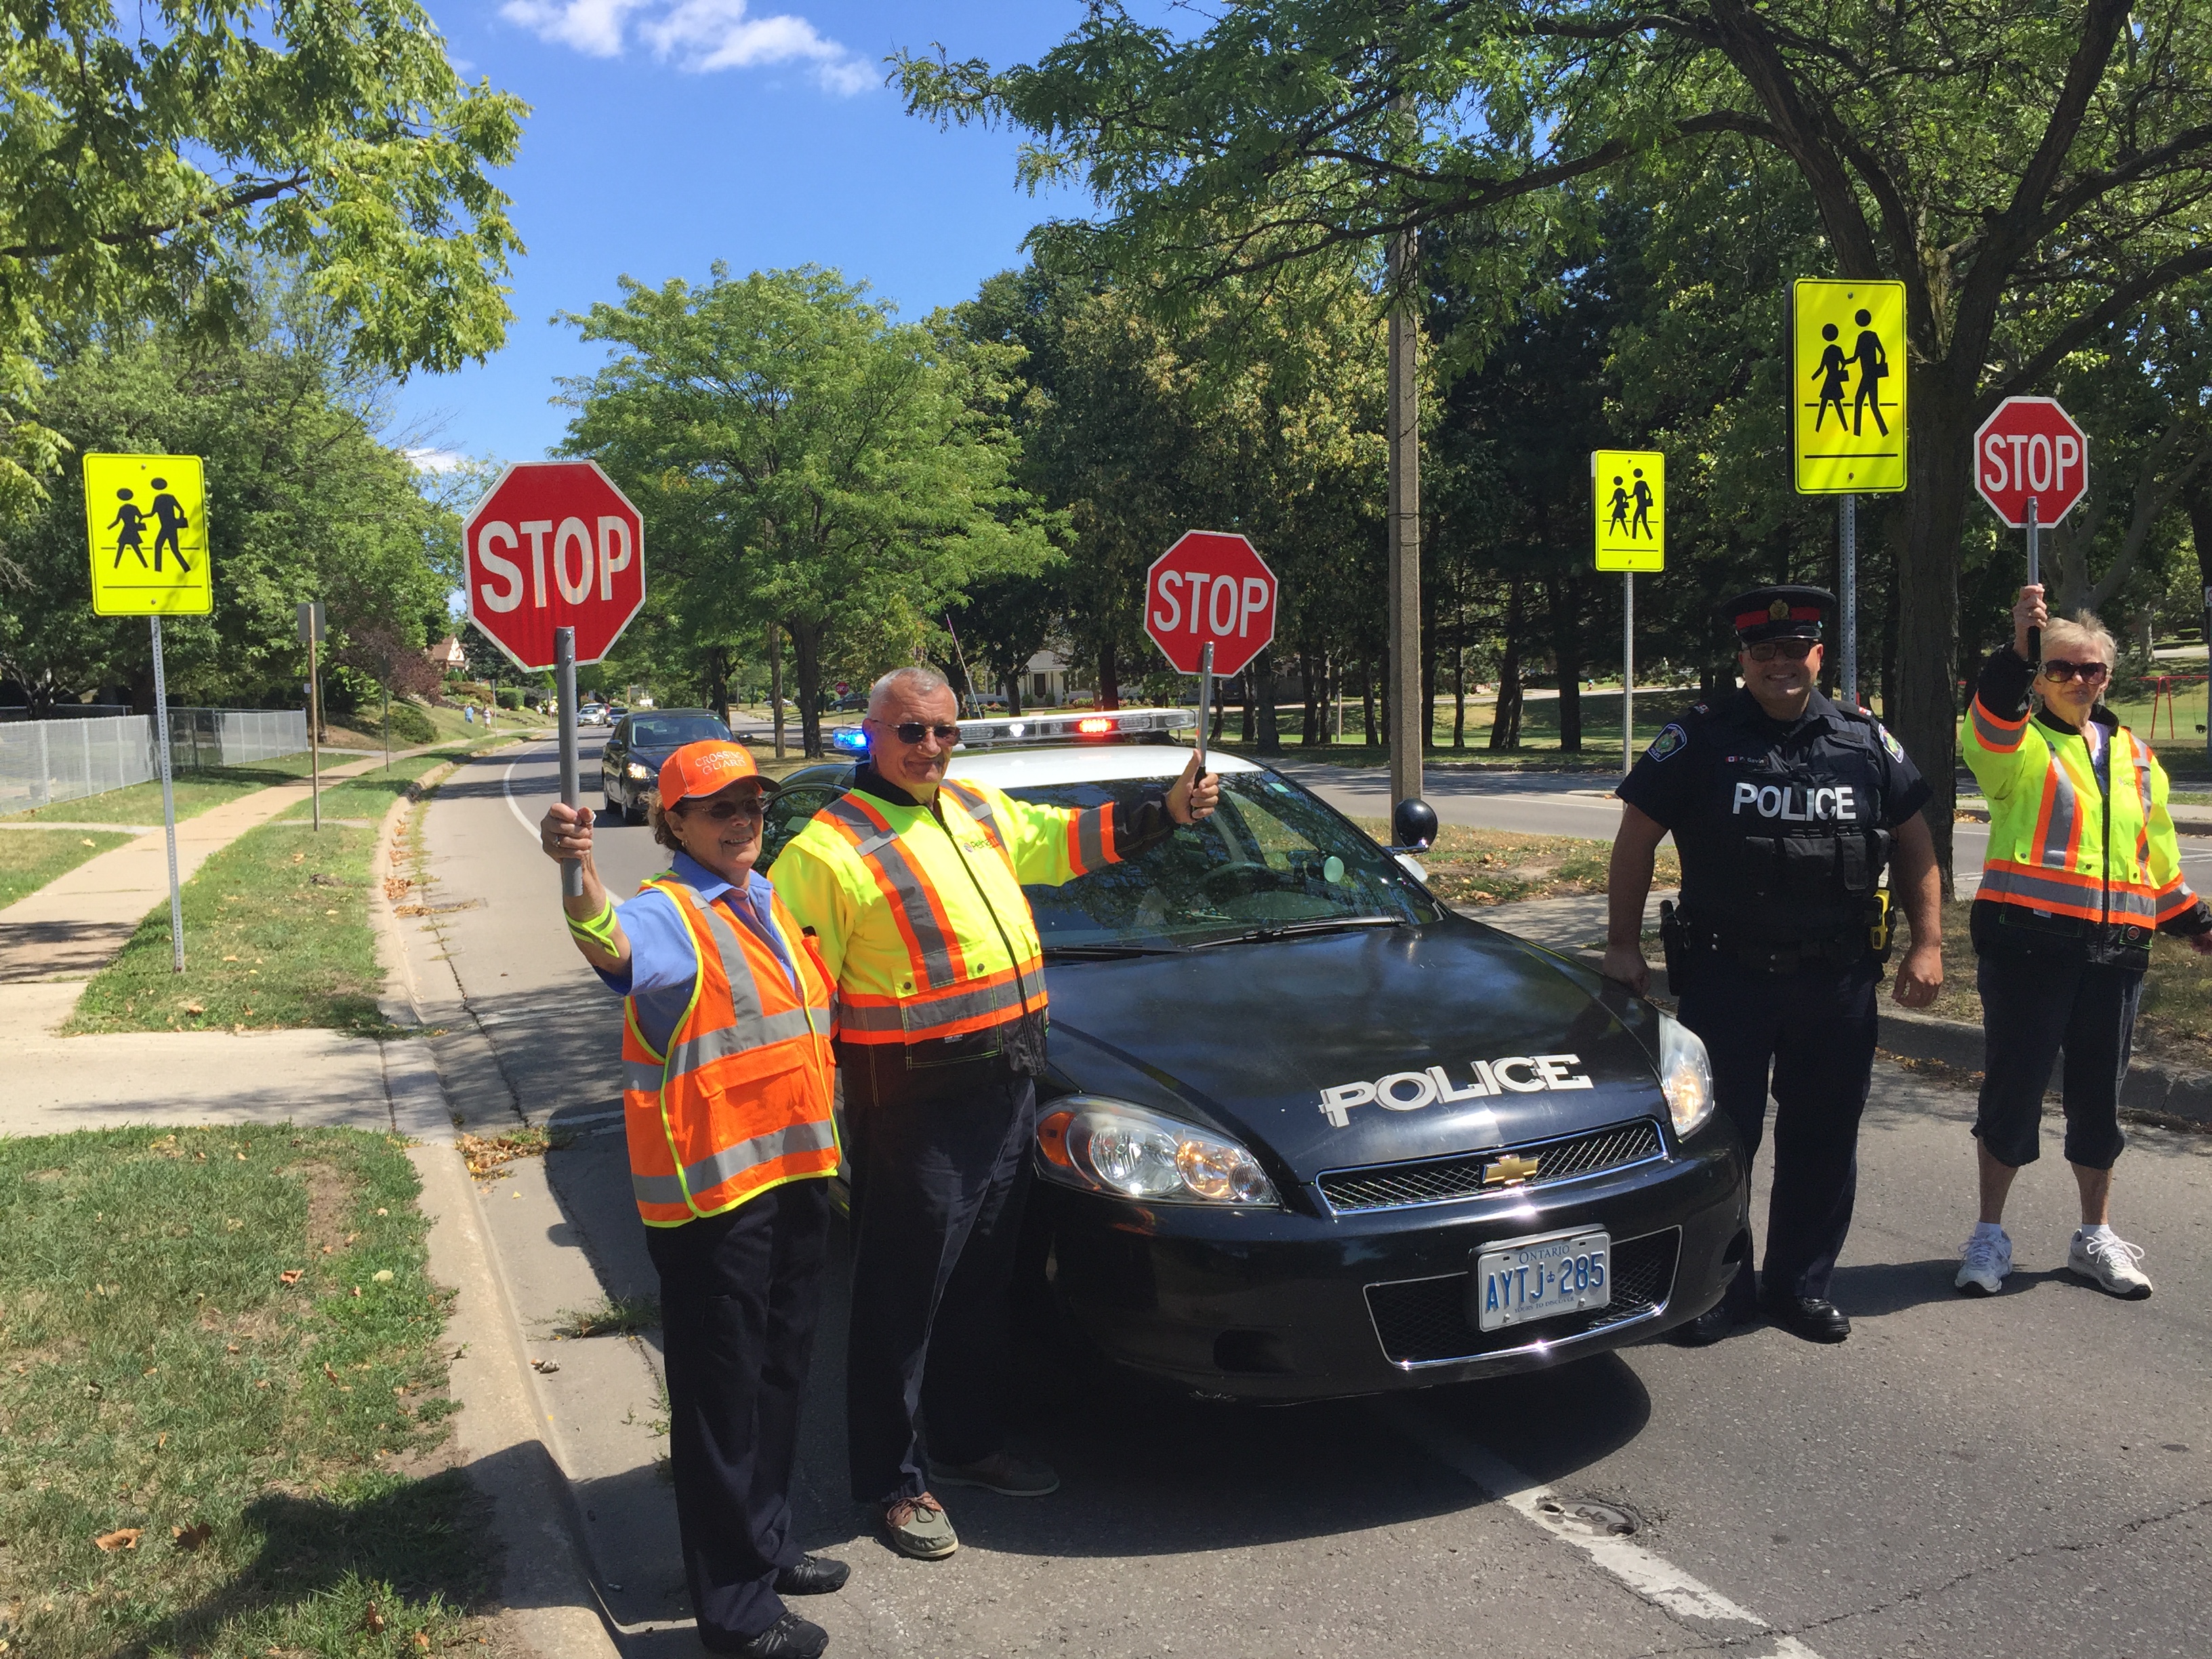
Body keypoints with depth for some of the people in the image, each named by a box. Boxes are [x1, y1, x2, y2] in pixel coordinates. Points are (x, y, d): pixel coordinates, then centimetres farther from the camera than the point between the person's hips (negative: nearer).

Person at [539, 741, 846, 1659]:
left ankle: (766, 1543, 37)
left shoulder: (771, 904, 13)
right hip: (713, 1189, -8)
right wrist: (580, 877, -58)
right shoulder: (667, 914, -12)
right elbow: (613, 946, -37)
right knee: (721, 1394, 1)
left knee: (781, 1375, 20)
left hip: (796, 1171, 8)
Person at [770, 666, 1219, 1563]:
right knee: (903, 1298, 4)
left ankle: (968, 1442, 37)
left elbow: (1060, 839, 28)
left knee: (982, 1283, 20)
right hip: (914, 1109, -7)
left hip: (1007, 1088, 8)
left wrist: (1167, 812, 20)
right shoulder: (831, 848, -11)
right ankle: (891, 1481, 20)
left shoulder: (980, 809, 12)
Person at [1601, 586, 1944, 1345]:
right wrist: (1623, 943, -2)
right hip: (1726, 977, -3)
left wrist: (1927, 944, 4)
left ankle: (1800, 1284, 27)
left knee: (1822, 1139, 11)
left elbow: (1915, 843, 13)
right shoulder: (1697, 741, -1)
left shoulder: (1868, 743, 7)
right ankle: (1718, 1287, 19)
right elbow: (1635, 841, 2)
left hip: (1838, 979, 3)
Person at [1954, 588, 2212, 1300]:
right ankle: (1990, 1235, 13)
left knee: (2098, 1094, 12)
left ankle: (2095, 1238, 26)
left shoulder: (2134, 756, 17)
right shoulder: (2019, 743, -1)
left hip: (2114, 950, 5)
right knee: (2013, 1087, 0)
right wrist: (2018, 646, -40)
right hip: (2026, 943, -5)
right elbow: (1989, 722, -26)